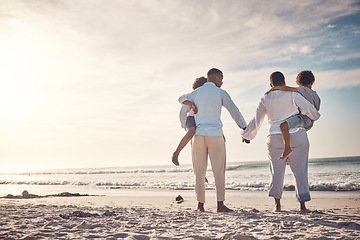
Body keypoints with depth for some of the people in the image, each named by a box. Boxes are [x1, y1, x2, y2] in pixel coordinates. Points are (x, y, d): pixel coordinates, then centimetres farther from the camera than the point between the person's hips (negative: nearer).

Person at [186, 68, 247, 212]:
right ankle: (220, 204, 1)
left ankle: (200, 205, 6)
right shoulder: (221, 93, 3)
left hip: (199, 134, 2)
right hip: (215, 135, -2)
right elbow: (235, 112, 4)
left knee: (199, 171, 6)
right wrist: (245, 130, 12)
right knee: (219, 170, 3)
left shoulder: (195, 93, 9)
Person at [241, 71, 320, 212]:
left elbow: (256, 120, 13)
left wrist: (246, 134, 27)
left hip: (275, 138, 2)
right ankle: (302, 205, 5)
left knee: (277, 172, 7)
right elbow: (307, 107, -8)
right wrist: (315, 116, 15)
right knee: (300, 171, 4)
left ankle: (277, 204, 4)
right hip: (297, 136, -2)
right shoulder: (292, 94, 0)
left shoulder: (265, 99, 8)